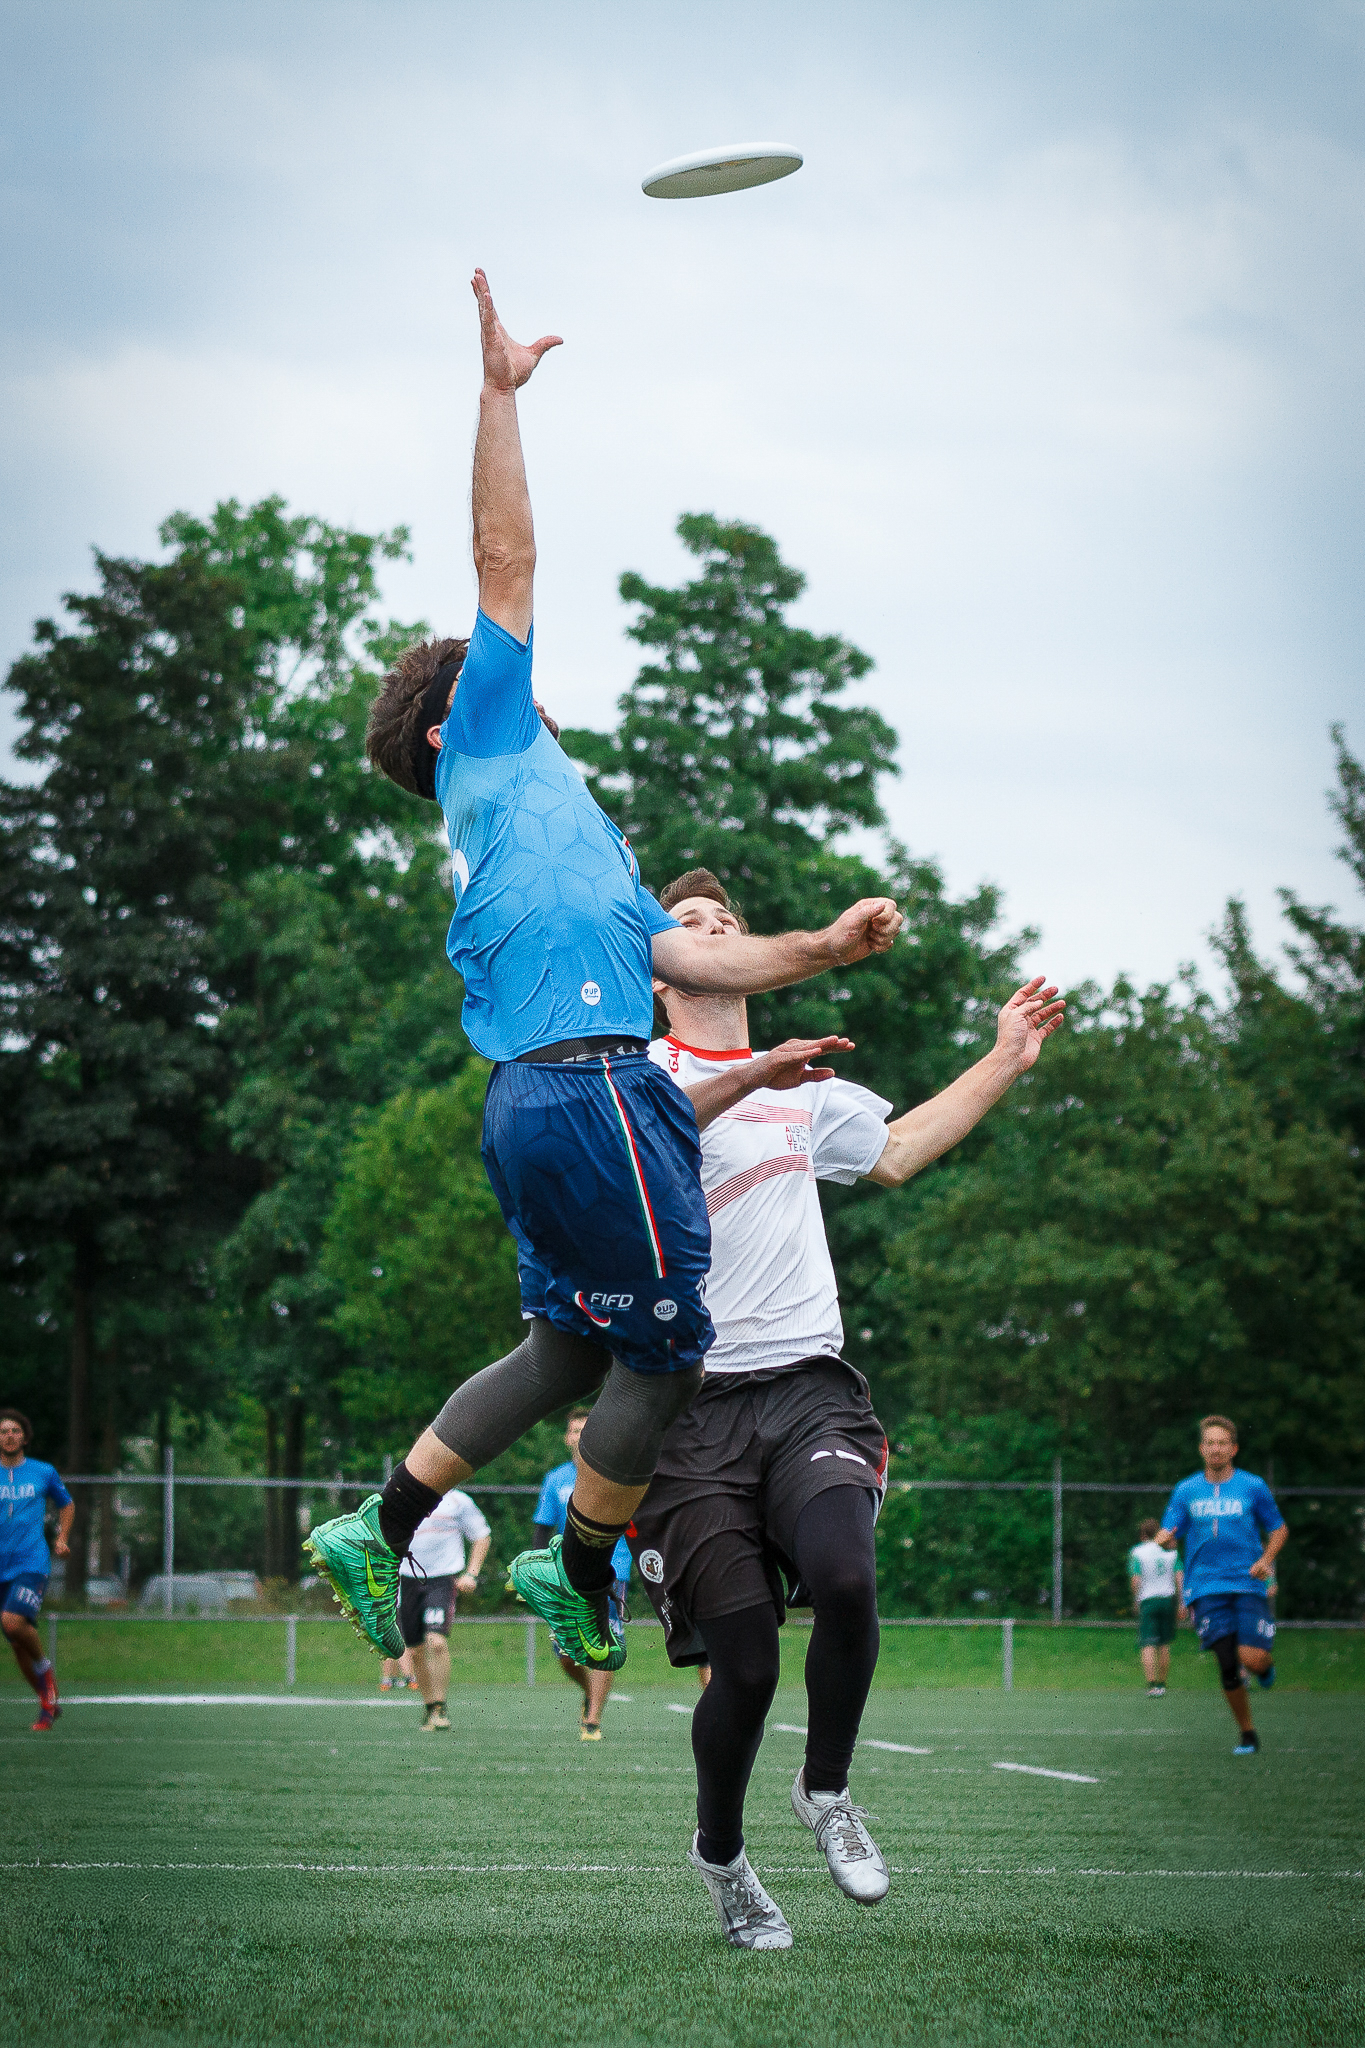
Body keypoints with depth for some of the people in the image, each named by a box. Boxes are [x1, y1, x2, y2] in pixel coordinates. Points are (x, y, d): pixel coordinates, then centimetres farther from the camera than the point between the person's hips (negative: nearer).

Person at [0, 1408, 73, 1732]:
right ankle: (49, 1704, 21)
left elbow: (66, 1505, 23)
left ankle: (44, 1668, -2)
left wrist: (62, 1539, 8)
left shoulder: (44, 1473, 6)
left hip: (32, 1563, -3)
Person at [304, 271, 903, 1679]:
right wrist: (499, 392, -1)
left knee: (571, 1349, 16)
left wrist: (820, 950, 15)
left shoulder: (553, 824, 29)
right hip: (588, 1084, -9)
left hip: (536, 1096, 9)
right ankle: (580, 1569, 13)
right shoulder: (492, 749, 7)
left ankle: (381, 1530, 16)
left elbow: (681, 957, 23)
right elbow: (506, 564, -1)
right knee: (664, 1350, 1)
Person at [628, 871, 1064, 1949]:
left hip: (808, 1386, 3)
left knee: (844, 1576, -26)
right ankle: (721, 1851, 21)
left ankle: (826, 1790, 1)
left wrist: (1003, 1063, 37)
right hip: (690, 1404, -3)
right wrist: (750, 1078, -33)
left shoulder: (804, 1089, 22)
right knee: (745, 1664, -9)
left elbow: (896, 1152, 40)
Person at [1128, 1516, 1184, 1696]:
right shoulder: (1171, 1551, 8)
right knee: (1165, 1645, 13)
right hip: (1168, 1599, 3)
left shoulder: (1137, 1552, -1)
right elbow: (1180, 1578, 1)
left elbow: (1135, 1580, -9)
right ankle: (1162, 1684, 16)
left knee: (1148, 1645, -7)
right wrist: (1181, 1604, 3)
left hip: (1147, 1600, -3)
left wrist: (1135, 1601, 5)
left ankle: (1152, 1684, -22)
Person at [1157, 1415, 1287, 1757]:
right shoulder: (1186, 1491, 9)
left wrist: (1266, 1559, -4)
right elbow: (1168, 1535, 8)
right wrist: (1165, 1540, -17)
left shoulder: (1253, 1487, 5)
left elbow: (1279, 1528, 14)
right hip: (1206, 1586, 1)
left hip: (1248, 1584, -1)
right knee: (1228, 1664, -8)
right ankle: (1246, 1734, 9)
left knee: (1252, 1660, -17)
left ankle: (1266, 1665, 22)